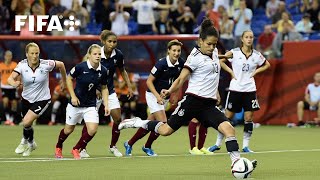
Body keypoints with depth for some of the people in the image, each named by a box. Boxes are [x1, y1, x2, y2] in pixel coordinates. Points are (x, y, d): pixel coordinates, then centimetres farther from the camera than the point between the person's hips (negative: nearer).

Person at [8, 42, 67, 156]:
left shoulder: (46, 65, -21)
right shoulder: (22, 65, -16)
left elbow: (61, 65, -3)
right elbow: (10, 78, -26)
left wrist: (64, 81, 8)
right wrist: (14, 83, -50)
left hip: (42, 99, -3)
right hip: (26, 99, 3)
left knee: (27, 122, -19)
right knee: (27, 124, 19)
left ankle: (26, 141, 13)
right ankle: (30, 143, 50)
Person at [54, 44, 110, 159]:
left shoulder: (103, 71, -8)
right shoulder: (81, 67, -19)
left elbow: (104, 88, 6)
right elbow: (69, 79, -4)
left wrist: (106, 105, -1)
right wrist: (73, 96, -10)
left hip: (91, 105, 3)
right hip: (76, 103, -3)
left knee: (92, 130, -13)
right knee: (69, 129, 11)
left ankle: (76, 149, 12)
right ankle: (58, 147, 43)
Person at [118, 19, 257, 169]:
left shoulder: (214, 52, 12)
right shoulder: (195, 58, -10)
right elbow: (181, 79, -12)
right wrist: (169, 92, -23)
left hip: (209, 105, 6)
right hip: (193, 100, -6)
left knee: (229, 129, -15)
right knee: (166, 130, -4)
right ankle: (136, 123, 16)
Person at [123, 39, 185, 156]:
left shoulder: (181, 64, -6)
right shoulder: (161, 64, -23)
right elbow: (149, 81, -17)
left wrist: (175, 95, 9)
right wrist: (158, 96, -26)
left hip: (165, 97, 6)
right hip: (153, 94, -6)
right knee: (162, 122, -15)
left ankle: (129, 144, 24)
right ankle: (147, 147, 4)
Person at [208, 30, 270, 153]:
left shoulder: (256, 55, 2)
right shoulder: (234, 52, -6)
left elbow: (267, 65, 18)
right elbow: (220, 61, -2)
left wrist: (255, 72, 4)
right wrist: (230, 71, -6)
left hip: (250, 89, 2)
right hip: (235, 88, -2)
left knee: (249, 117, -2)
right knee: (228, 116, 1)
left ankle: (245, 145, 6)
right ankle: (218, 143, 12)